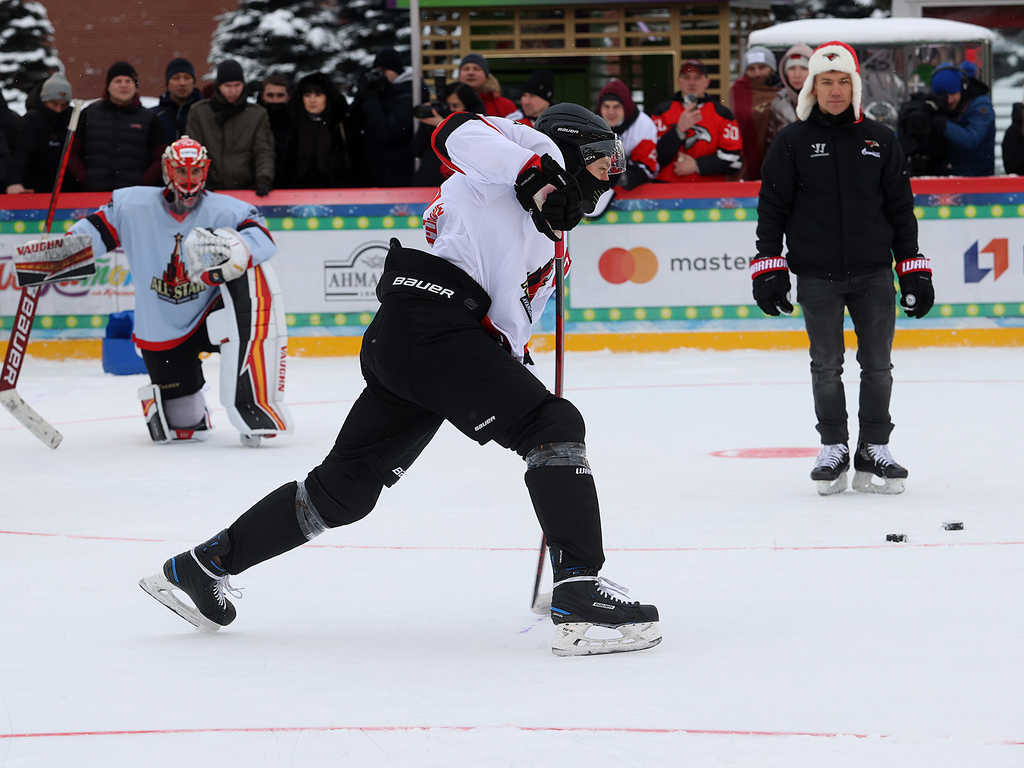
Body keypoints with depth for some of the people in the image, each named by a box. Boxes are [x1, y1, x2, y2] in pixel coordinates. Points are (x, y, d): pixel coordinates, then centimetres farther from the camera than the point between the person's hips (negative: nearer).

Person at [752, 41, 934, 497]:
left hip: (874, 273, 2)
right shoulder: (792, 142, 1)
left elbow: (901, 209, 10)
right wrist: (768, 267, -4)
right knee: (826, 366, 3)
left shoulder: (879, 140, 6)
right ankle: (833, 450, 15)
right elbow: (772, 207, 2)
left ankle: (874, 450, 13)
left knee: (878, 365, 3)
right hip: (817, 277, -1)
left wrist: (914, 270, 7)